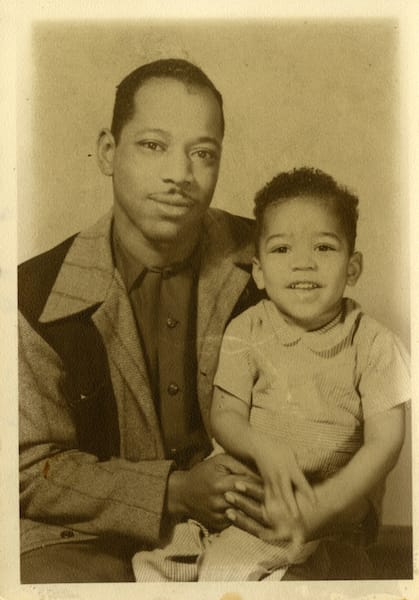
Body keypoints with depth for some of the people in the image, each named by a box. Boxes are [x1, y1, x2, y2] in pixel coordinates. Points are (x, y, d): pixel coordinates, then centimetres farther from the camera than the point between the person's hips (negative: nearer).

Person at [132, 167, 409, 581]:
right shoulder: (246, 332, -3)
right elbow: (224, 416, -3)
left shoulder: (374, 344, -7)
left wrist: (324, 502, -22)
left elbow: (384, 442, -10)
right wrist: (261, 448, -26)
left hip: (337, 496, -2)